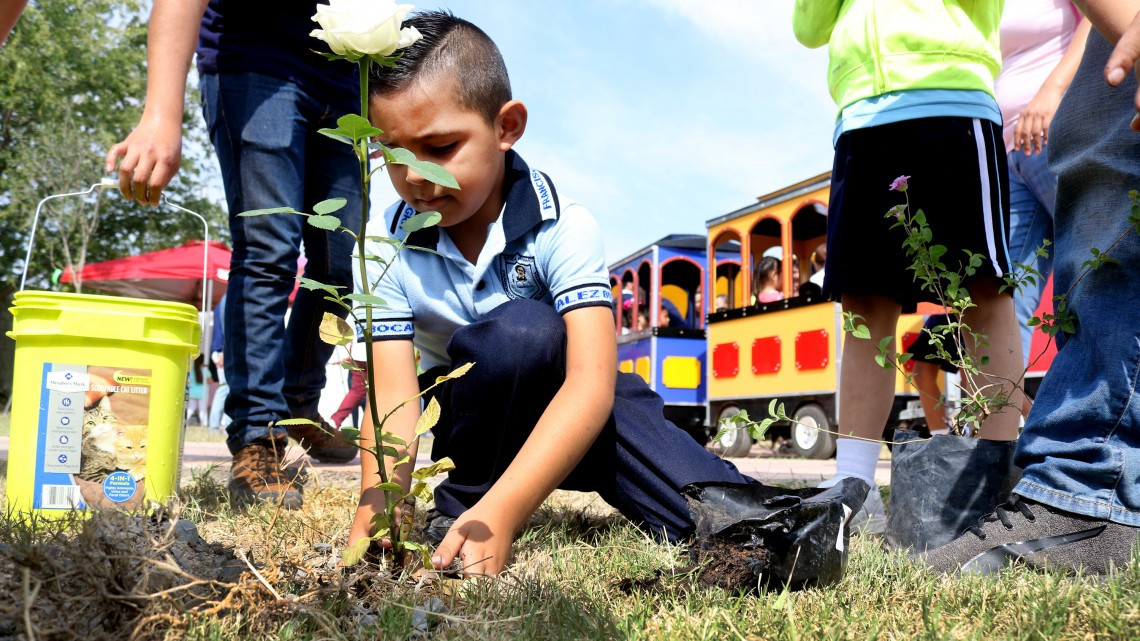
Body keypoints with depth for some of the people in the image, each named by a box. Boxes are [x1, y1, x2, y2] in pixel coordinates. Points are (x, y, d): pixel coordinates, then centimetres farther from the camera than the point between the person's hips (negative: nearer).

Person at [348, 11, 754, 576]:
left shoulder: (563, 226, -23)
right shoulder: (387, 245, -15)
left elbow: (591, 383, -34)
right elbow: (393, 393, -22)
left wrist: (500, 512, -46)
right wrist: (376, 508, -41)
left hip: (570, 405, -1)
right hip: (467, 417, 2)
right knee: (521, 331, -35)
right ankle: (456, 506, -15)